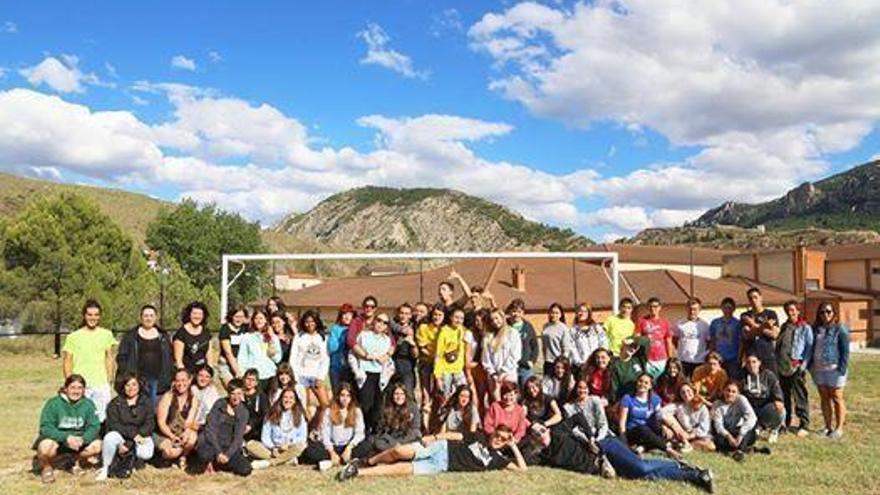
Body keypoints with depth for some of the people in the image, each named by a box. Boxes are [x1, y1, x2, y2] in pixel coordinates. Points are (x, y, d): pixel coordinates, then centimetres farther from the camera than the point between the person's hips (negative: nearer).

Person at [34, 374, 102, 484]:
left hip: (78, 439, 3)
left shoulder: (88, 404, -4)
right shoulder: (53, 403, -13)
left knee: (98, 445, -22)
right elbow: (46, 427, -19)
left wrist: (83, 439, -31)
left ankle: (77, 460, 11)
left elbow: (94, 426, -9)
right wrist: (66, 437, -34)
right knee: (45, 446, -35)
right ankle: (46, 467, 2)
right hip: (56, 439, -3)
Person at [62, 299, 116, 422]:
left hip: (101, 385, 1)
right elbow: (67, 361, 4)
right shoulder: (74, 337, 3)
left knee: (101, 419, 0)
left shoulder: (106, 335, 8)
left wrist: (109, 381, 6)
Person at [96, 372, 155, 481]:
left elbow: (149, 424, -5)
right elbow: (114, 424, -8)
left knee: (146, 454, -31)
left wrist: (129, 444, -16)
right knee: (110, 437, -33)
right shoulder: (115, 403, 4)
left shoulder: (146, 402, 4)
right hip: (121, 435, 1)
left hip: (141, 435, 0)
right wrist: (133, 434, -23)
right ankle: (105, 468, -11)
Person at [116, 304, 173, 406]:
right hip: (137, 380, -2)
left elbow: (171, 359, 13)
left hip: (158, 381, 2)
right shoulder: (130, 336, 6)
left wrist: (168, 379, 3)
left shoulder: (163, 337, 13)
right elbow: (121, 358, 4)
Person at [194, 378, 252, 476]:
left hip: (229, 447, 3)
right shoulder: (219, 405, -6)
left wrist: (227, 455, -20)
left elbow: (238, 438, -5)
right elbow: (210, 430, -12)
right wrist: (218, 453, -20)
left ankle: (218, 462, 7)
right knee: (206, 455, -38)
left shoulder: (243, 412, 0)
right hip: (211, 443, -3)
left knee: (245, 470, -18)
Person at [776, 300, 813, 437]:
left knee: (800, 397, -4)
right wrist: (778, 362, 10)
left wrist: (803, 364, -13)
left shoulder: (805, 328, -1)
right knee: (785, 397, 12)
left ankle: (804, 425, 2)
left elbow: (809, 348, -5)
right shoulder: (784, 327, 16)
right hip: (783, 368, 6)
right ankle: (787, 423, 23)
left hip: (796, 368, -6)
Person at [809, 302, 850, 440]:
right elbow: (811, 348, 17)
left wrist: (842, 369, -13)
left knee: (836, 398, 1)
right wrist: (810, 365, 9)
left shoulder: (840, 329, -3)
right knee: (824, 398, 11)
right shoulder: (815, 329, 12)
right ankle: (828, 427, 19)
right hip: (819, 369, 5)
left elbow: (845, 351, -7)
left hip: (834, 368, -5)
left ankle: (839, 428, 9)